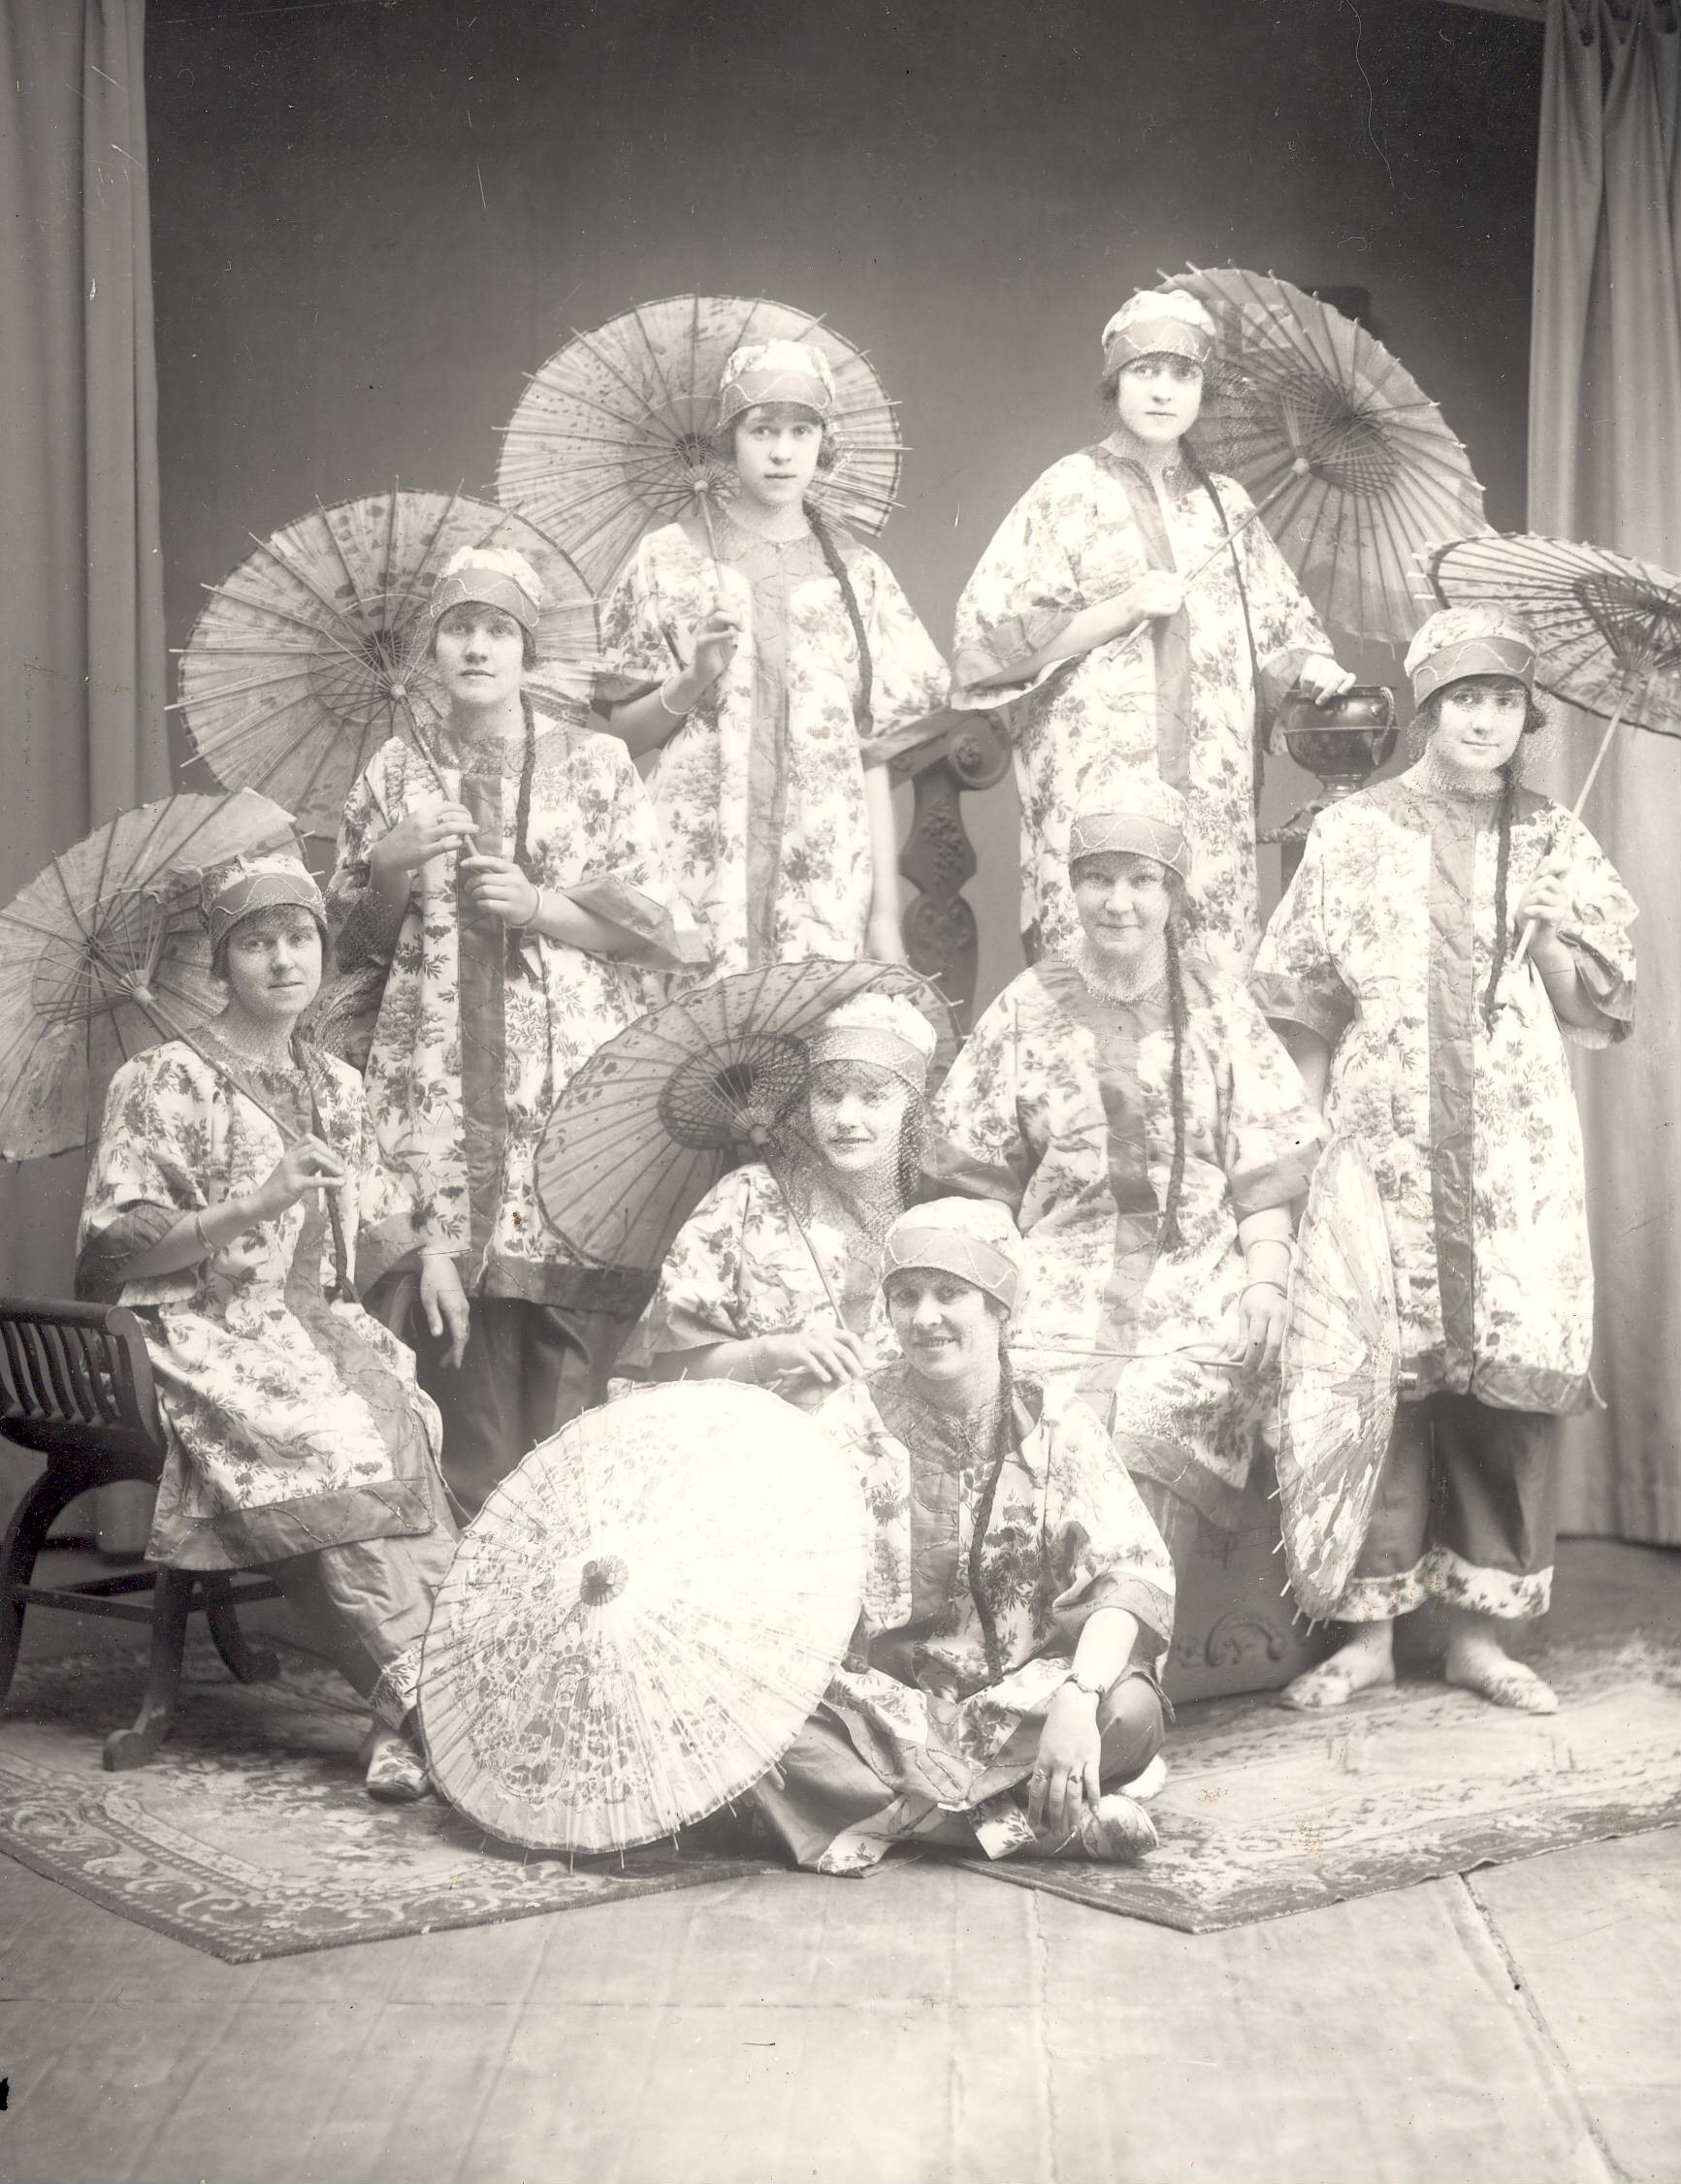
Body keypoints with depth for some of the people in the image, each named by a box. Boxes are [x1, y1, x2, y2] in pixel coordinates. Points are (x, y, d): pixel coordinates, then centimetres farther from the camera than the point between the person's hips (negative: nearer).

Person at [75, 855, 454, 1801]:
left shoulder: (338, 1087, 18)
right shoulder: (171, 1079, -1)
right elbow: (122, 1245, -9)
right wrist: (255, 1206, -19)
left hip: (313, 1323, 5)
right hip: (204, 1332, -5)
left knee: (402, 1422, -26)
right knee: (328, 1445, -32)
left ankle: (407, 1718, -32)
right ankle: (417, 1692, -32)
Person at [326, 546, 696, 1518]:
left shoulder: (595, 764, 5)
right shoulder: (397, 771, 13)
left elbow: (664, 931, 3)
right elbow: (355, 942, 18)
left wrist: (540, 907, -9)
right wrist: (390, 866, -1)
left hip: (572, 1084, -2)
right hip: (441, 1093, 2)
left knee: (569, 1352, -8)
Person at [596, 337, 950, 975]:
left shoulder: (858, 574, 11)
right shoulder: (669, 558, 7)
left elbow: (873, 754, 8)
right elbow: (620, 732, 8)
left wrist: (886, 913, 3)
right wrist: (692, 683, -11)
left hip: (827, 884, 1)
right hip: (696, 869, -1)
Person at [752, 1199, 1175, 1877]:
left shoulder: (1056, 1426, 2)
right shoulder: (852, 1422, 2)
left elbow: (1135, 1570, -10)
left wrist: (1078, 1698, -27)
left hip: (1023, 1711, 0)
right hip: (883, 1712, 0)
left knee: (1131, 1711, -29)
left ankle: (882, 1820, -18)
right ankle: (1020, 1825, -25)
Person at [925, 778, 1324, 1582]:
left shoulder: (1220, 1009, 10)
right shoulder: (1028, 1009, 10)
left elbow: (1265, 1170, 8)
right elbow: (982, 1181, 11)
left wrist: (1266, 1277, -5)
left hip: (1196, 1304, 0)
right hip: (1062, 1296, 0)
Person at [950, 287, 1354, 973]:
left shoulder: (1225, 504, 16)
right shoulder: (1070, 492, 2)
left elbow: (1277, 627, 25)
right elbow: (991, 645, -3)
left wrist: (1310, 664, 3)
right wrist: (1129, 606, -9)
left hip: (1211, 799, 4)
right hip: (1093, 783, -4)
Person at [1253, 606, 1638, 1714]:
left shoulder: (1557, 845, 11)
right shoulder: (1353, 835, 7)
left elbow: (1600, 1016, 8)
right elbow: (1307, 1016, 6)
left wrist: (1544, 929, -6)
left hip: (1519, 1157, 2)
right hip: (1386, 1153, -1)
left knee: (1515, 1375, -2)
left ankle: (1481, 1628, 10)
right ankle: (1370, 1630, 6)